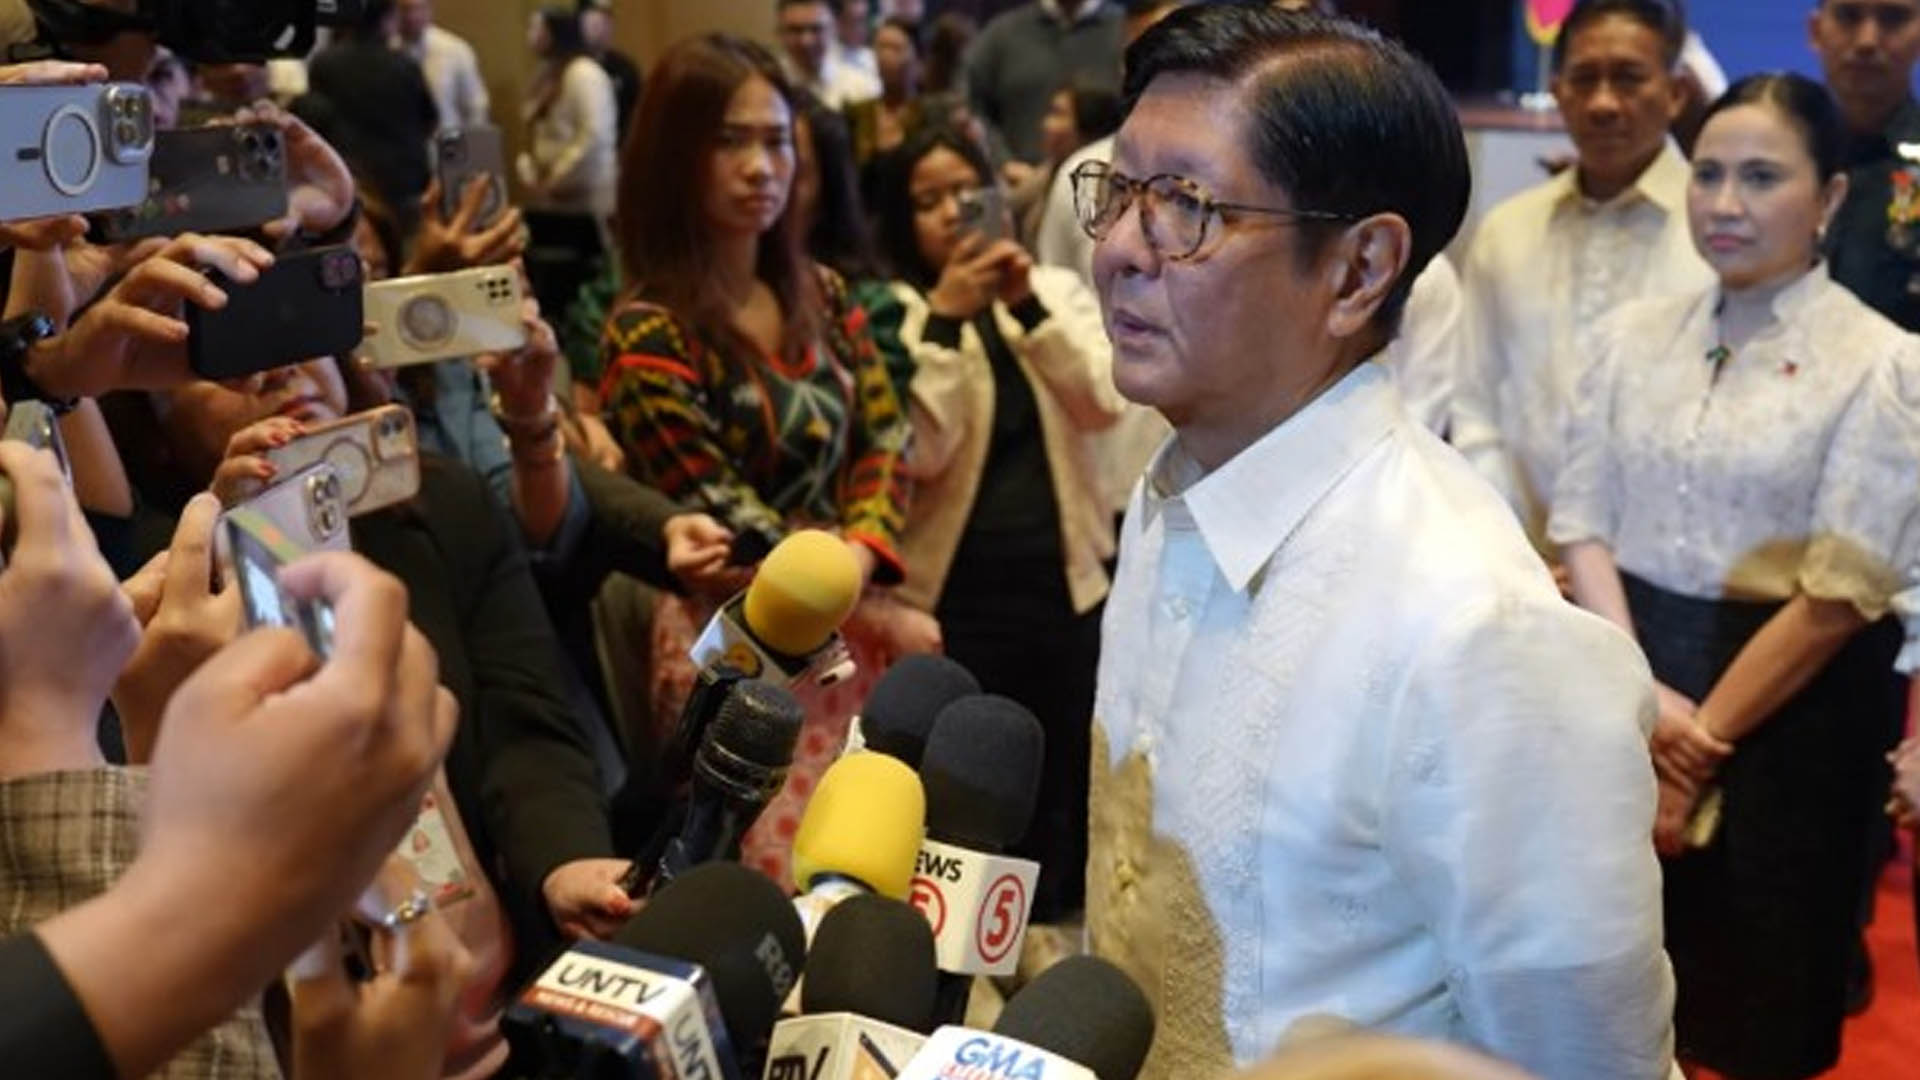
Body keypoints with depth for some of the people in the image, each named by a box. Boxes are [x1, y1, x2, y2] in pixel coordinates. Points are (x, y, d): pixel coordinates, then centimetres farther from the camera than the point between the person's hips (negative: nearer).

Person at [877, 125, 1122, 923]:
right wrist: (944, 318, -21)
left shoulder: (1059, 290, 6)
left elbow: (1102, 403, -9)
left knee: (1062, 790, 15)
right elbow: (920, 450, -16)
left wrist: (1027, 304, -18)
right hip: (955, 596, -3)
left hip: (1065, 586, 4)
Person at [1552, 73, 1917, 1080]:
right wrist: (1643, 699, -11)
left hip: (1779, 717, -3)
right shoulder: (1632, 332, 3)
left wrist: (1700, 741, -9)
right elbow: (1581, 524, 0)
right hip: (1618, 687, 3)